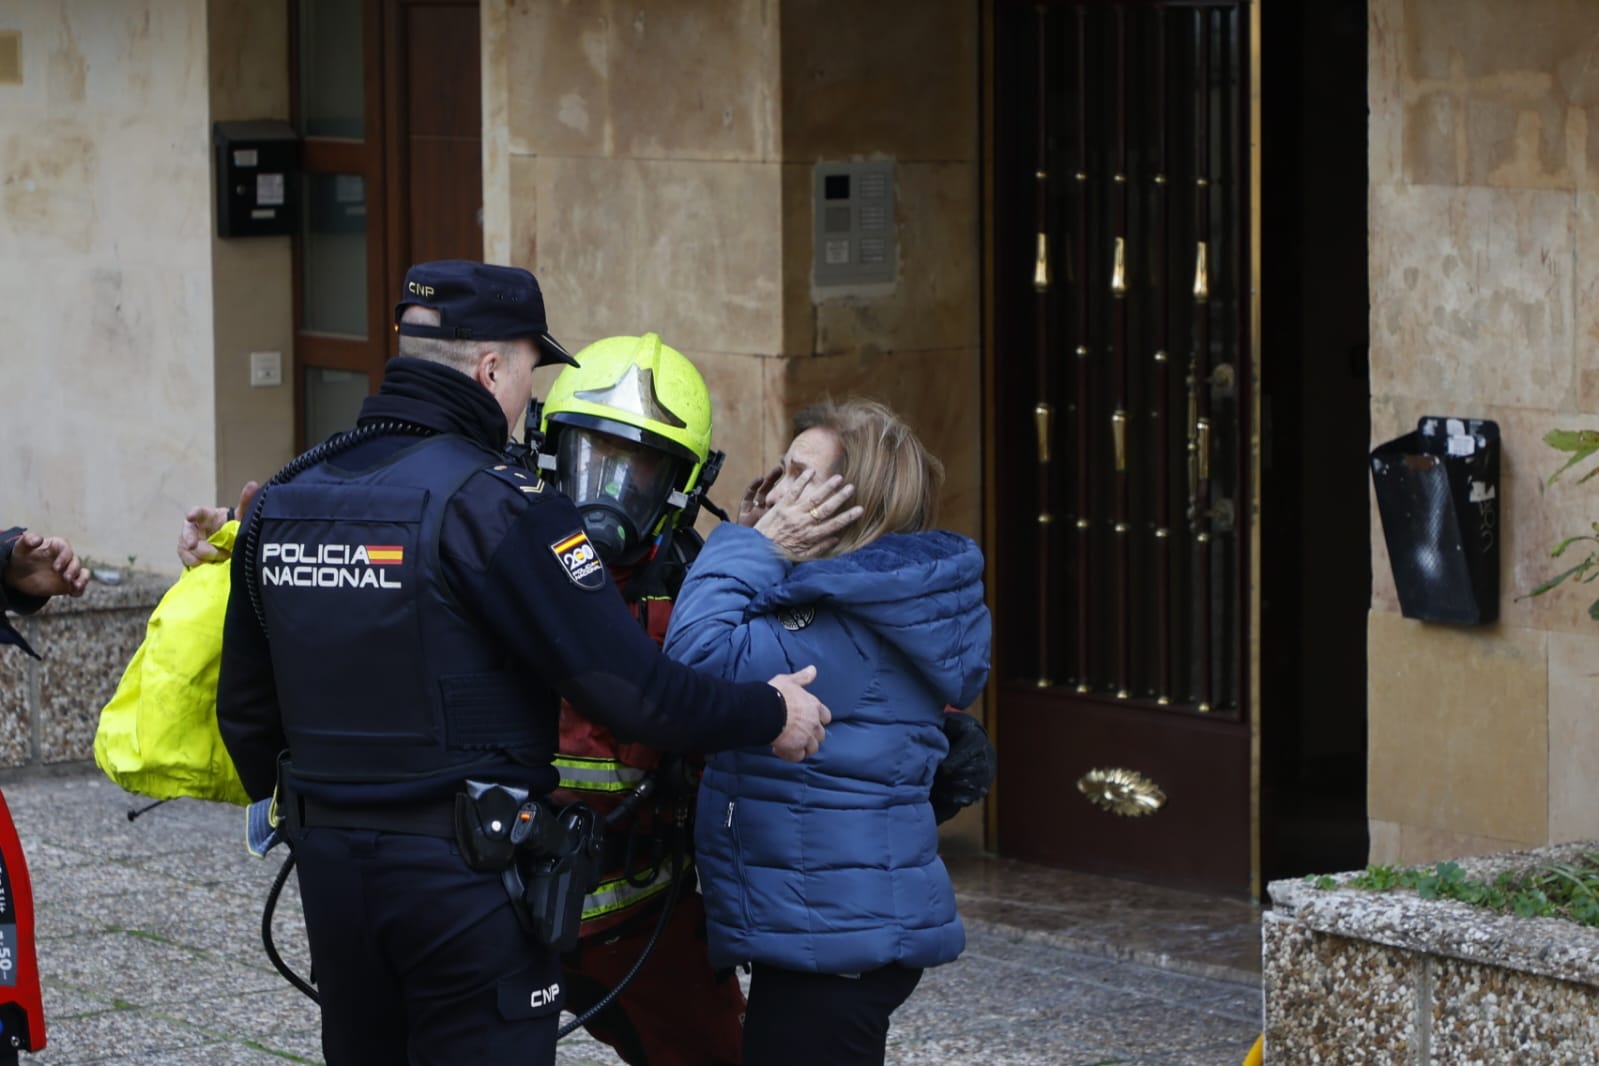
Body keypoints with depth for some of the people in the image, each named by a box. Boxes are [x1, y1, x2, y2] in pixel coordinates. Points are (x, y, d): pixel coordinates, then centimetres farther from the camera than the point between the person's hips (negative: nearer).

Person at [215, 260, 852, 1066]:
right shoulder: (493, 506, -15)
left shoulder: (280, 502, 7)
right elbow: (622, 682, -17)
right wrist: (766, 713, -2)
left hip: (329, 864, 7)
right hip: (469, 877, -7)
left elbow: (246, 707, 15)